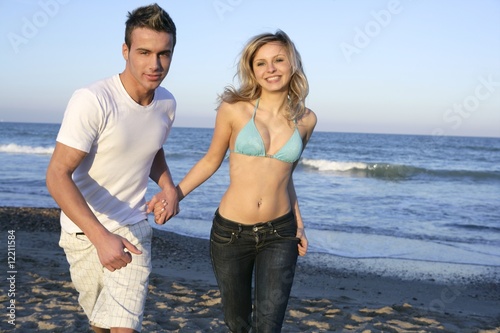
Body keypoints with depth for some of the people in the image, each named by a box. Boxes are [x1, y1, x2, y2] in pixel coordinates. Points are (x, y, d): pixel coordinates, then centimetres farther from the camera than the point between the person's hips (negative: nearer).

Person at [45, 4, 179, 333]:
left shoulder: (167, 103, -4)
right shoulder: (92, 101, -24)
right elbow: (57, 176, -26)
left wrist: (168, 186, -3)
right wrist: (100, 237, -36)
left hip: (134, 228, 3)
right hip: (86, 231, -3)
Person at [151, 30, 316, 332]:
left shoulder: (306, 120, 1)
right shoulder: (234, 109, -8)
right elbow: (212, 160, 4)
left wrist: (299, 224, 10)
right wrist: (175, 195, -5)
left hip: (280, 235, 1)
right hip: (230, 233, -1)